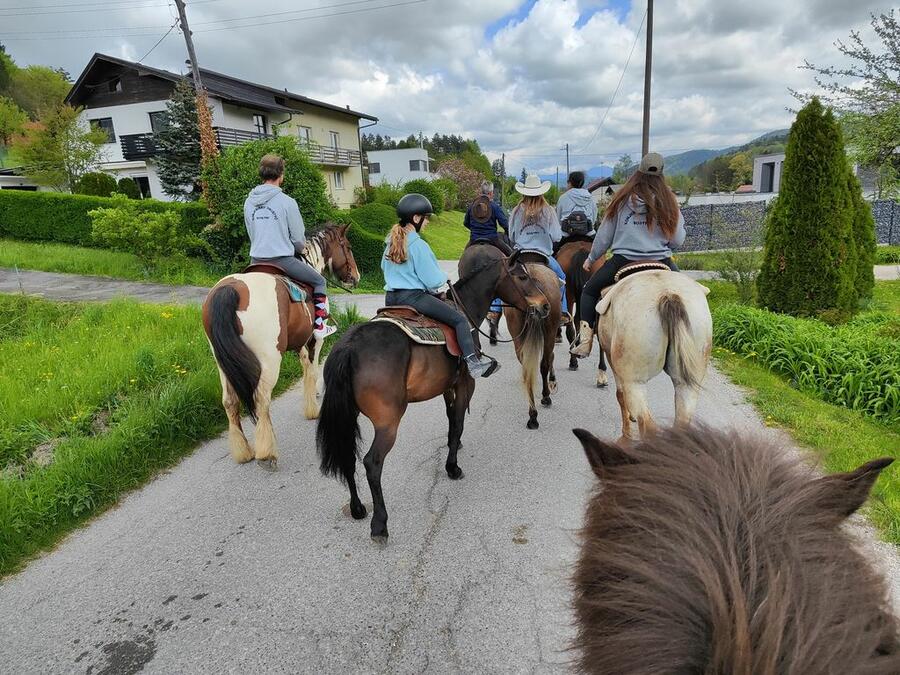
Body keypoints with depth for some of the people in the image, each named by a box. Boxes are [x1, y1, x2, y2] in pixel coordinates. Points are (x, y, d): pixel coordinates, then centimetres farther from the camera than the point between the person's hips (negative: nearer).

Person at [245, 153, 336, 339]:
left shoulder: (249, 202, 5)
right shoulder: (286, 202, -12)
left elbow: (252, 235, 13)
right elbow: (299, 239, -6)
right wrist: (298, 251, 15)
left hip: (256, 260, 6)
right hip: (283, 260, -6)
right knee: (319, 282, 12)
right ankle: (319, 326, 9)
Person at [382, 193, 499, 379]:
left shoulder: (391, 241, 10)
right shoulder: (418, 245, -16)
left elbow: (384, 267, 23)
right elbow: (433, 281, -13)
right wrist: (443, 277, 7)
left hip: (390, 298, 9)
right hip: (413, 297, -9)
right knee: (460, 320, -5)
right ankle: (473, 362, -14)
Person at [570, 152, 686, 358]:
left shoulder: (622, 200, 0)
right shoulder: (668, 201, 0)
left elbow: (604, 236, 7)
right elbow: (677, 240, 1)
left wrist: (591, 258, 22)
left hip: (622, 262, -1)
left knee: (589, 291, 18)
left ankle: (585, 339, 2)